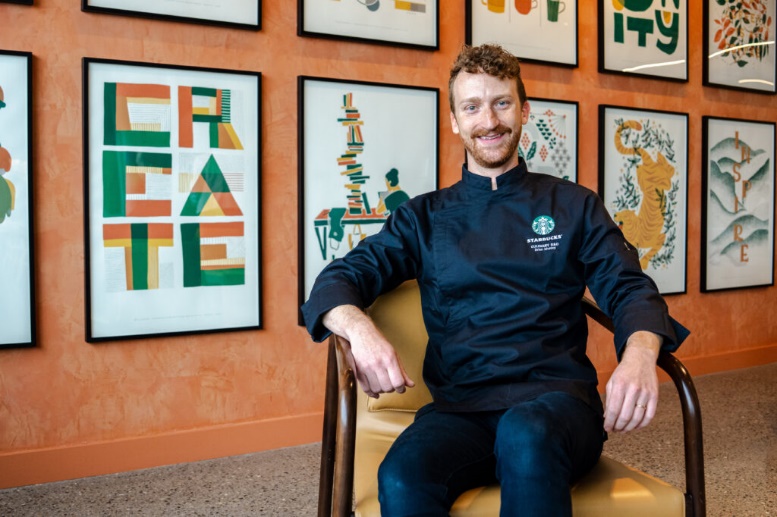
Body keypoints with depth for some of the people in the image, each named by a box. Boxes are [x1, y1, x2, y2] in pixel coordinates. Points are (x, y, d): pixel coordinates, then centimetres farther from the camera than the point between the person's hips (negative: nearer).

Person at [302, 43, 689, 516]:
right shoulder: (425, 217, 16)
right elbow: (339, 280, 8)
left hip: (555, 397, 0)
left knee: (526, 435, -37)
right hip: (460, 407, 1)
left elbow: (628, 288, 6)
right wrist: (358, 327, -17)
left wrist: (640, 353, -18)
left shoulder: (574, 206, 15)